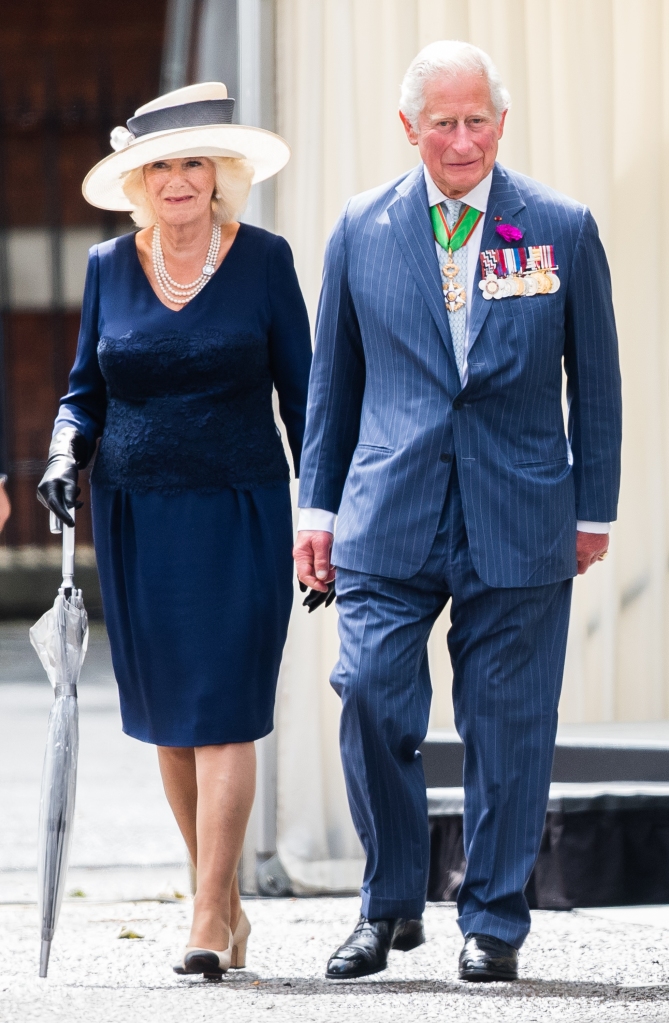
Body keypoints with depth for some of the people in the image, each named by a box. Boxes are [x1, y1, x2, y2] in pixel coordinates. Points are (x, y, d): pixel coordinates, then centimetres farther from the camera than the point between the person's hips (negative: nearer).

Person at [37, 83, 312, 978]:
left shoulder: (264, 261, -2)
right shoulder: (109, 267, 6)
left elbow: (300, 396, 1)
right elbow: (86, 391, 12)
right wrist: (66, 452, -10)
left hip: (238, 517, -3)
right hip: (136, 520, 3)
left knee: (223, 715, -10)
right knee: (167, 719, 8)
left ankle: (208, 919, -8)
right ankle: (227, 901, 22)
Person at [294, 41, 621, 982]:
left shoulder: (562, 230, 2)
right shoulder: (362, 229, 6)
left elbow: (595, 379, 8)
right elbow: (333, 377, 13)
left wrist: (594, 509, 7)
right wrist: (319, 504, 11)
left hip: (519, 521, -1)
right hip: (390, 516, 1)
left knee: (507, 726, 2)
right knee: (371, 698, -8)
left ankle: (494, 921, 15)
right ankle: (389, 905, 9)